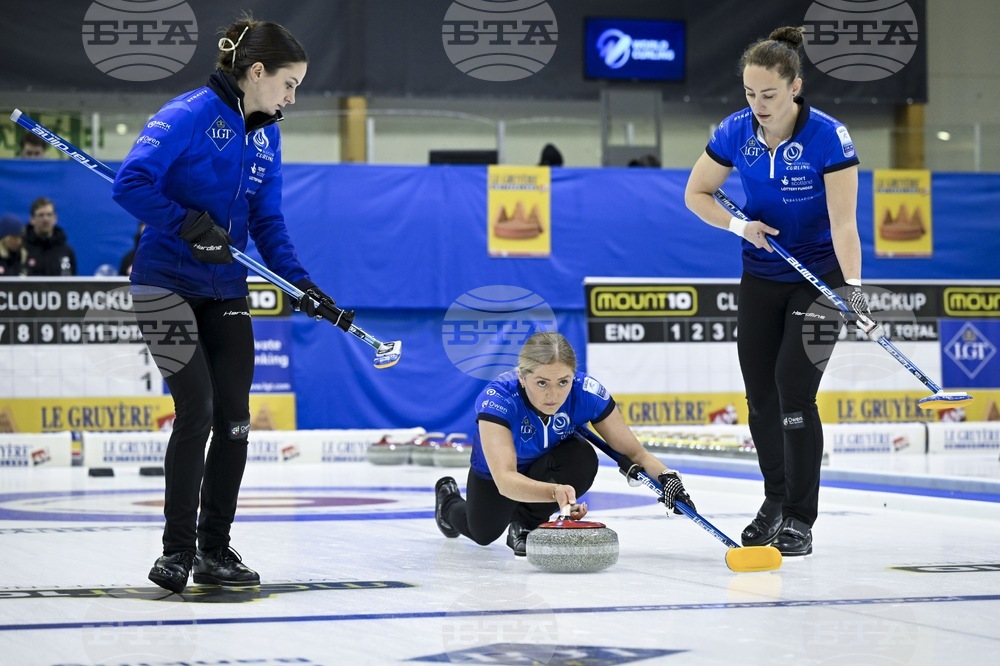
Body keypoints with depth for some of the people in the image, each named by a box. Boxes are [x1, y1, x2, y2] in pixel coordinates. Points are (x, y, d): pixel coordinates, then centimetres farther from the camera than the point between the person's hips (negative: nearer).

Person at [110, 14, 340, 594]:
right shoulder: (189, 116, -15)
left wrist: (301, 283, -2)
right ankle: (177, 552, -2)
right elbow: (131, 184, -21)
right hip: (167, 285, -7)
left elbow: (268, 221, 10)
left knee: (234, 420, 4)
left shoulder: (266, 136, 8)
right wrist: (188, 224, -28)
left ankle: (215, 550, 17)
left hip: (225, 293, 7)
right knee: (197, 410, -13)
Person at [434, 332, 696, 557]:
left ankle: (526, 523, -4)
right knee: (483, 533, 18)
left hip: (550, 461, 1)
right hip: (496, 469, -1)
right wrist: (555, 491, -70)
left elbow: (634, 453, -26)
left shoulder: (587, 392, -35)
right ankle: (448, 499, 55)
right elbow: (505, 480, -52)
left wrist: (666, 476, -47)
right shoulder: (497, 399, -43)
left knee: (583, 459, -32)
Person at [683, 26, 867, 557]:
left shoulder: (829, 137, -21)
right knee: (760, 393, 7)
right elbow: (696, 194, 2)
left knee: (793, 389, -13)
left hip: (818, 278, -5)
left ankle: (800, 519, -5)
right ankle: (776, 499, 26)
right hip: (761, 278, 5)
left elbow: (843, 221, -26)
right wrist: (739, 225, -15)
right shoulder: (735, 132, -9)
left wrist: (853, 286, -39)